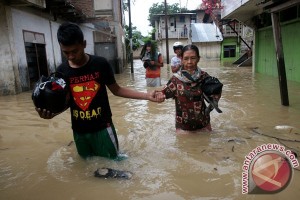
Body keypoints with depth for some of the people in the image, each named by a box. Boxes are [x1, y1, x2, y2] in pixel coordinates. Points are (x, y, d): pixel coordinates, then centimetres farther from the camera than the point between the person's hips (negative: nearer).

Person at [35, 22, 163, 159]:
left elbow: (116, 90, -3)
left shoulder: (100, 64, -11)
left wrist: (147, 95, -12)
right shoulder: (62, 71, -4)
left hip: (102, 127, -3)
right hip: (79, 131, 3)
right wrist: (50, 112, -18)